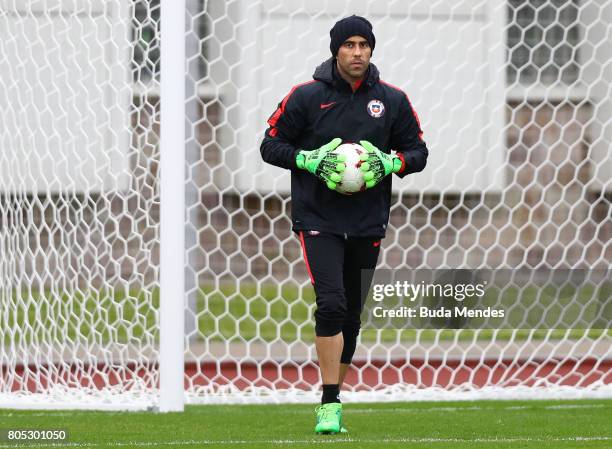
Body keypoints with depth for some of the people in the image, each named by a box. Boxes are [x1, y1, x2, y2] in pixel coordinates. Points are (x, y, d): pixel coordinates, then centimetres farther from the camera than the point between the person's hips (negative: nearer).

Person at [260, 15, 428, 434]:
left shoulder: (392, 100, 4)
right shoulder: (306, 96, -3)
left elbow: (418, 151, 11)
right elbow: (271, 145, 3)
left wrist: (390, 163, -10)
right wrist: (311, 160, -14)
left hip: (368, 224, 3)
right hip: (318, 219, -3)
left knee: (351, 315, 9)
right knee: (331, 303, -19)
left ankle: (332, 398, 23)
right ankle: (330, 405, -16)